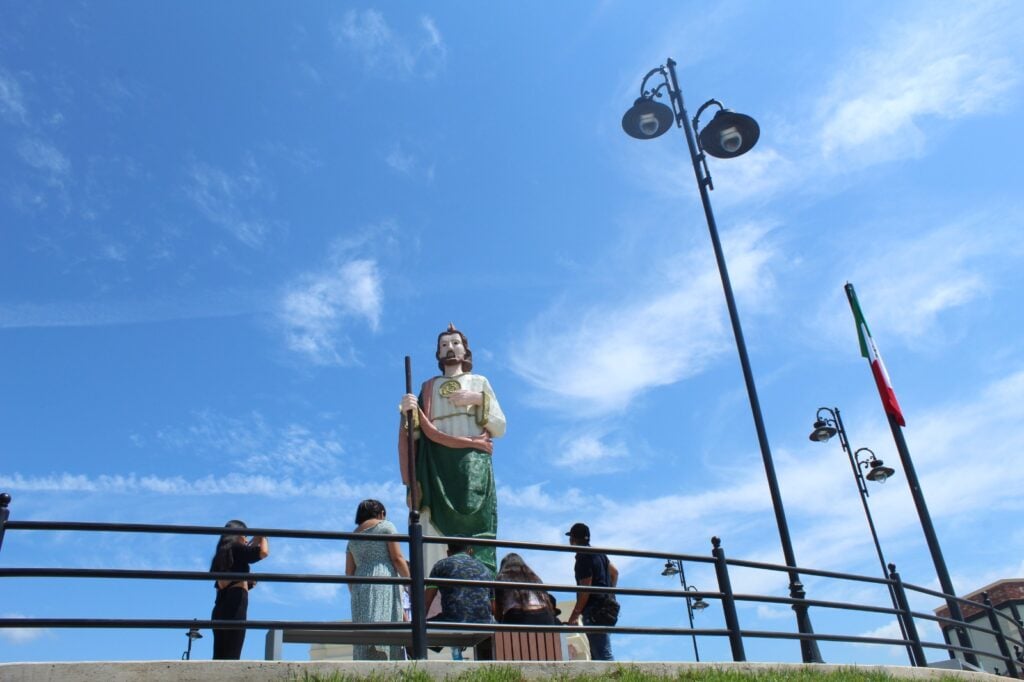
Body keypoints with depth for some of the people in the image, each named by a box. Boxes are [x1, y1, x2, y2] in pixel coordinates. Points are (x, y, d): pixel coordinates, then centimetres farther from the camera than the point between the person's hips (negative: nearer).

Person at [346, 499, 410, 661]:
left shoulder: (353, 537, 21)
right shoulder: (386, 526, 6)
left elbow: (349, 572, 16)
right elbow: (397, 558, -3)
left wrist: (354, 595, 23)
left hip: (360, 589, 5)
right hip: (384, 586, -5)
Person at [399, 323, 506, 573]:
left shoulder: (480, 382, 19)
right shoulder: (428, 387, 21)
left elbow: (500, 427, 11)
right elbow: (417, 431, 12)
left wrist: (479, 401, -1)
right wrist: (408, 411, -7)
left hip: (473, 465, -1)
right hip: (436, 466, 1)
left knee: (473, 532, -15)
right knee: (435, 531, -15)